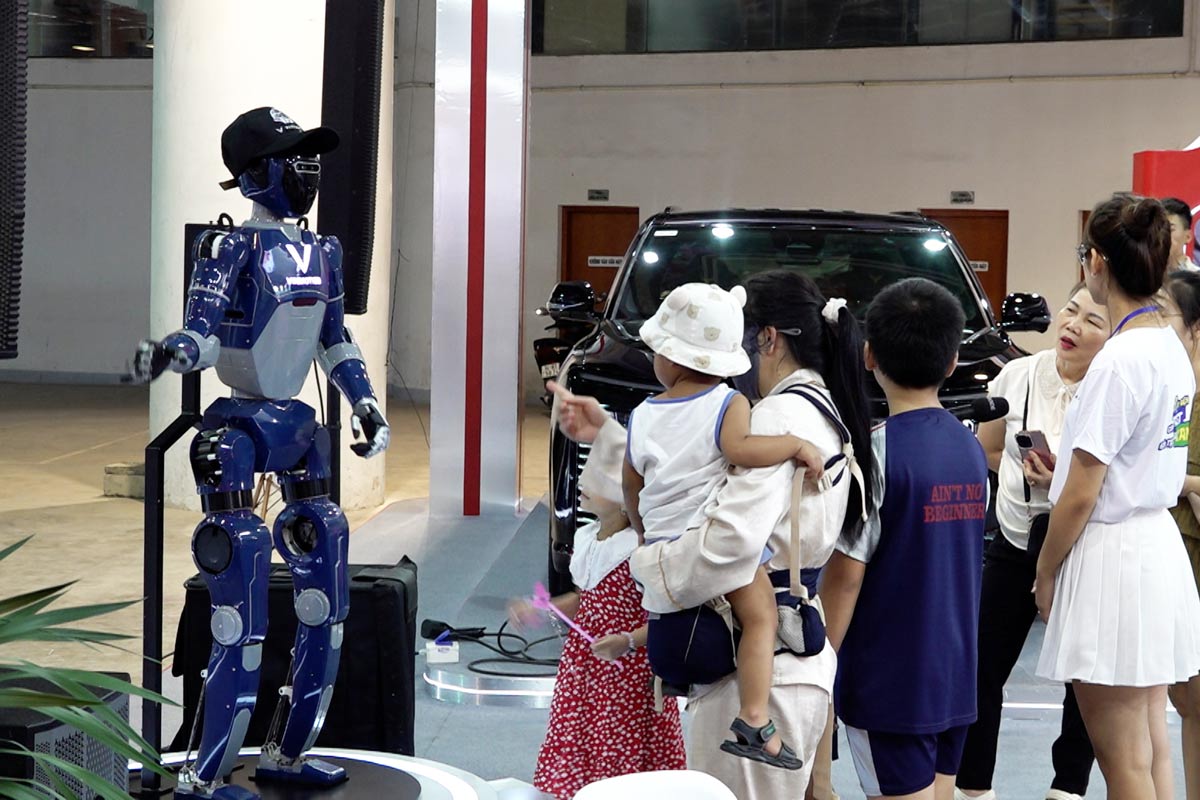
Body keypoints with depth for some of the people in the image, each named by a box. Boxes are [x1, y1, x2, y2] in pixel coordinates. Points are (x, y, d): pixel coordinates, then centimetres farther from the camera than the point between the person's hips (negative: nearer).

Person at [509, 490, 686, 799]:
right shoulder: (585, 538, 6)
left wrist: (628, 642, -31)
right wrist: (536, 611, 10)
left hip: (629, 667, -8)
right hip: (583, 664, 8)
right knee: (576, 747, 13)